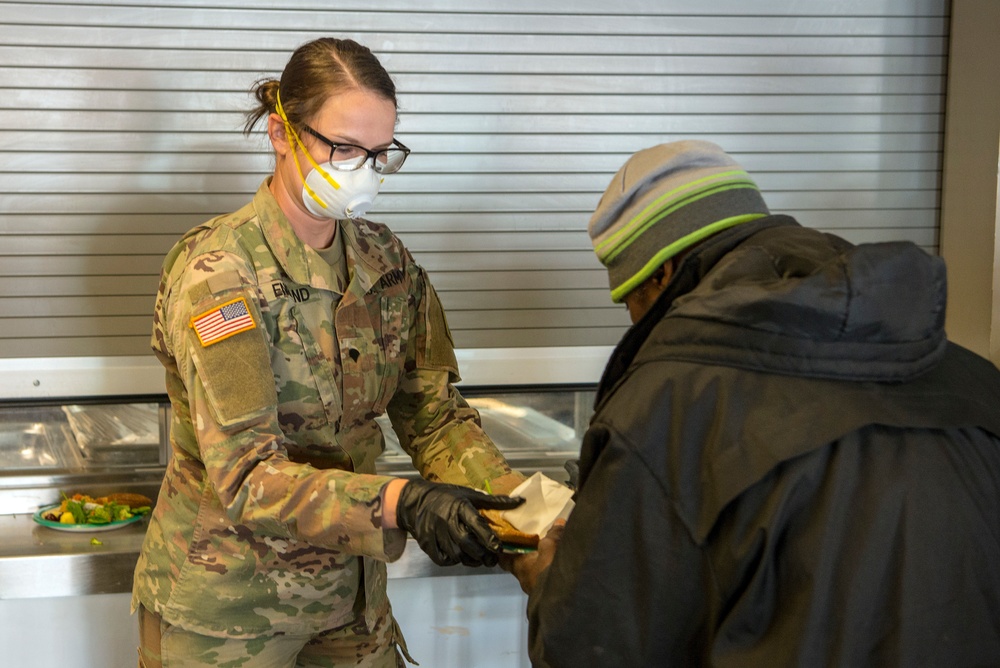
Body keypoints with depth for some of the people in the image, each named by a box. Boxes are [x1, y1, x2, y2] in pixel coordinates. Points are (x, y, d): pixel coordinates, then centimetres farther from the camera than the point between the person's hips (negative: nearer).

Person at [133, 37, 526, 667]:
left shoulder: (385, 261, 1)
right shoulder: (218, 269, -20)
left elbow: (434, 415, -1)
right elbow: (245, 475, -27)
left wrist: (516, 498, -20)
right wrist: (399, 502, -40)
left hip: (349, 594, 6)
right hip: (222, 608, -5)